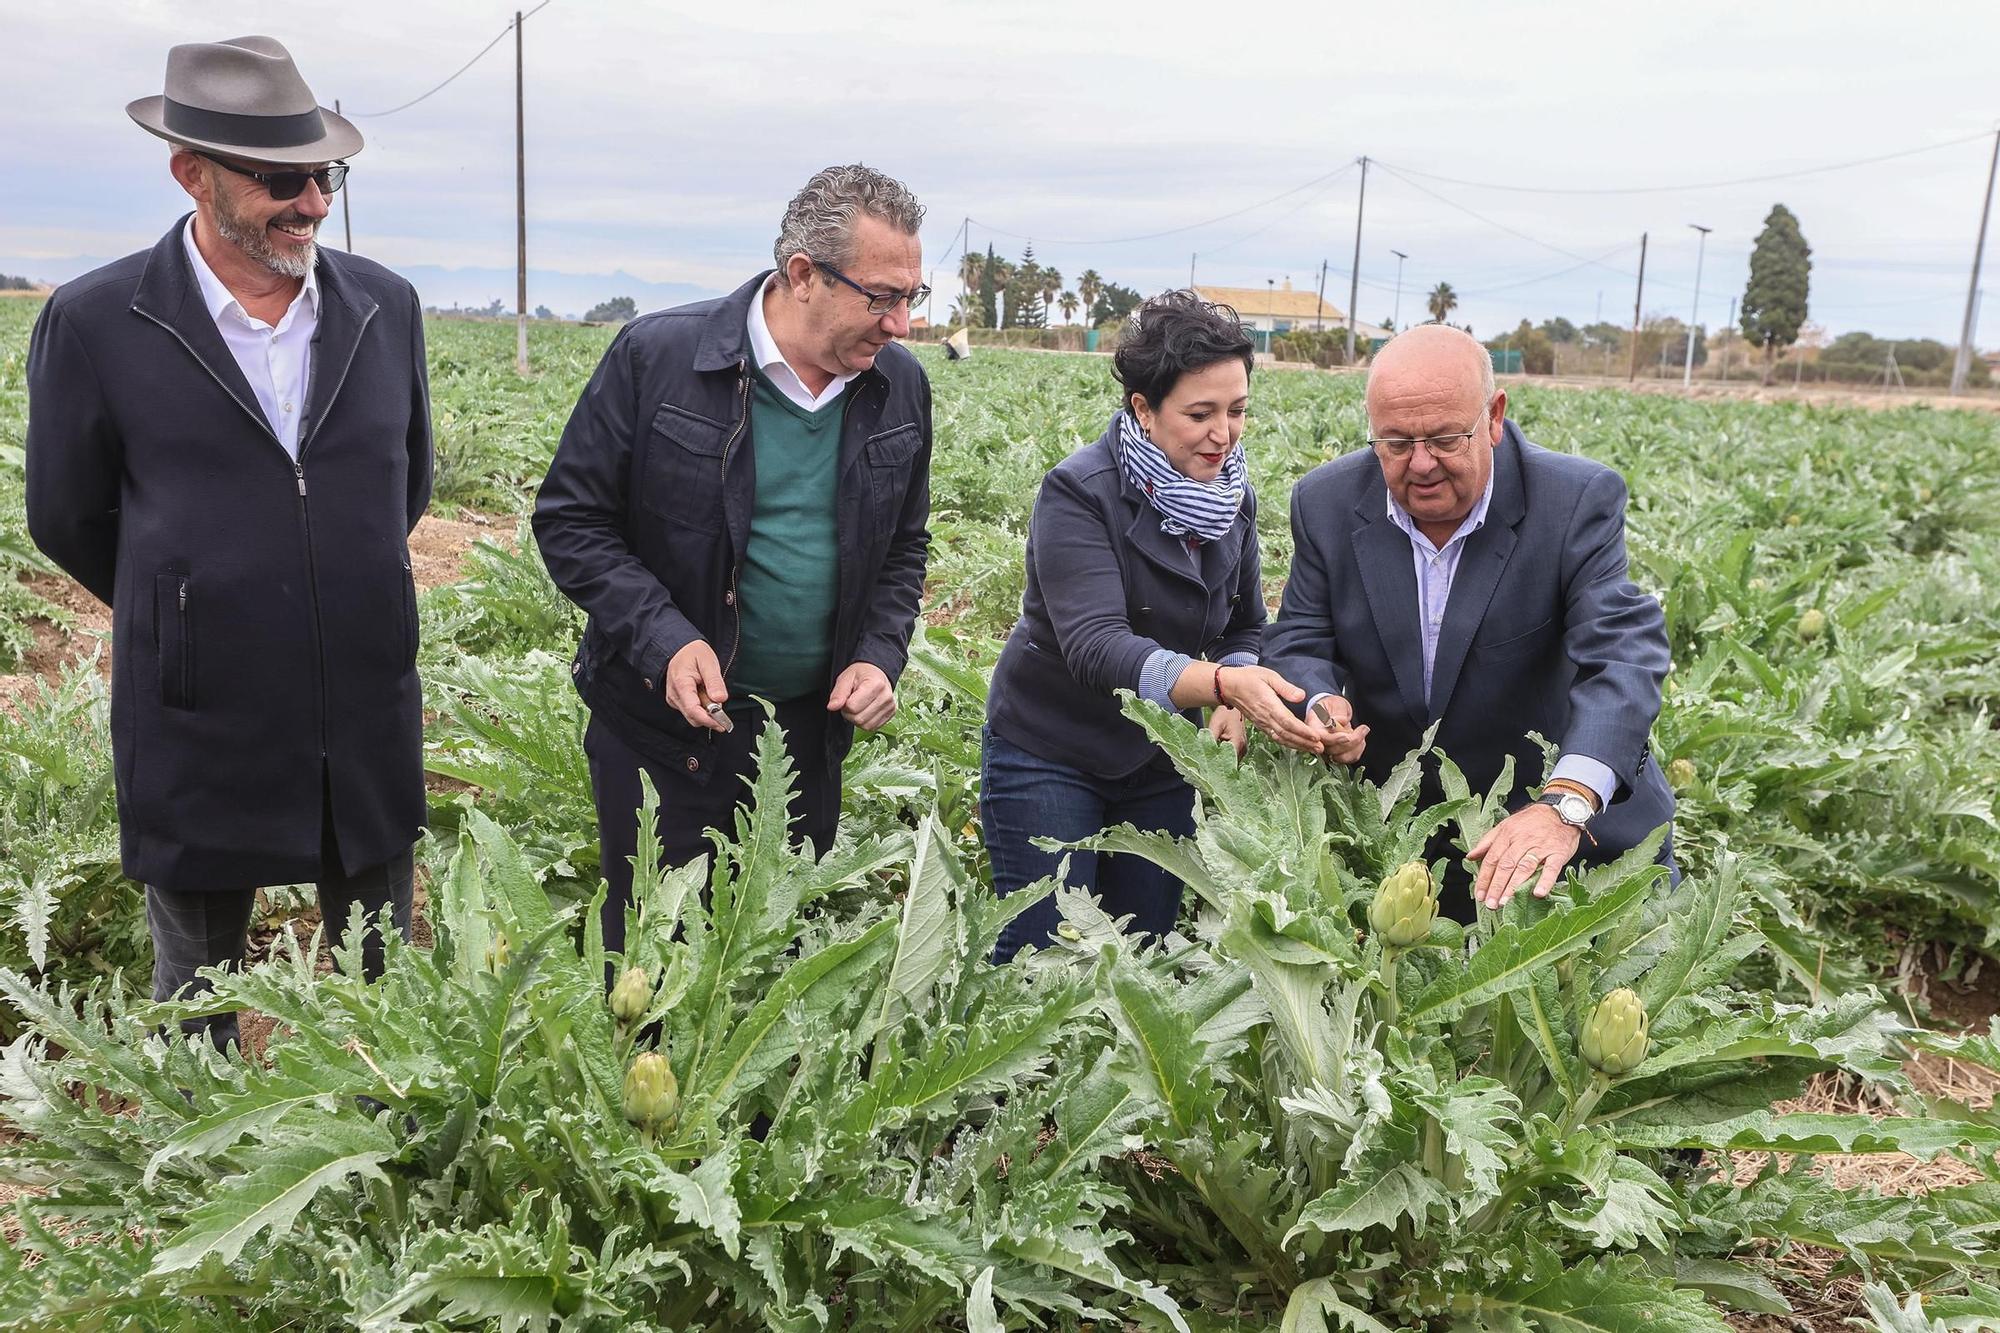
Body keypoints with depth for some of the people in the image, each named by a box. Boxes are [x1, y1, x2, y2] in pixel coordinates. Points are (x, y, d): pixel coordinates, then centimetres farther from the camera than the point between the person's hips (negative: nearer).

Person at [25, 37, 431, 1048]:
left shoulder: (385, 305, 0)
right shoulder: (94, 323, -10)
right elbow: (68, 521, 2)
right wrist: (184, 616, 12)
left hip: (367, 729, 3)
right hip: (202, 741, -2)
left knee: (383, 982, 18)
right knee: (196, 1001, 16)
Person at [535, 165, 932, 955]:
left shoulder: (901, 386, 0)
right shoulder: (656, 356, -14)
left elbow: (905, 544, 12)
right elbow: (569, 520, -8)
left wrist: (880, 655, -5)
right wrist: (664, 639, -21)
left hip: (811, 731, 4)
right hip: (664, 725, -3)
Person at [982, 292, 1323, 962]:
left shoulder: (1233, 497, -1)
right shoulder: (1079, 492, -21)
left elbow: (1246, 629, 7)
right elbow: (1094, 644, -33)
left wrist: (1234, 703, -15)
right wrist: (1222, 680, -48)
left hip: (1162, 758, 6)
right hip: (1050, 754, -5)